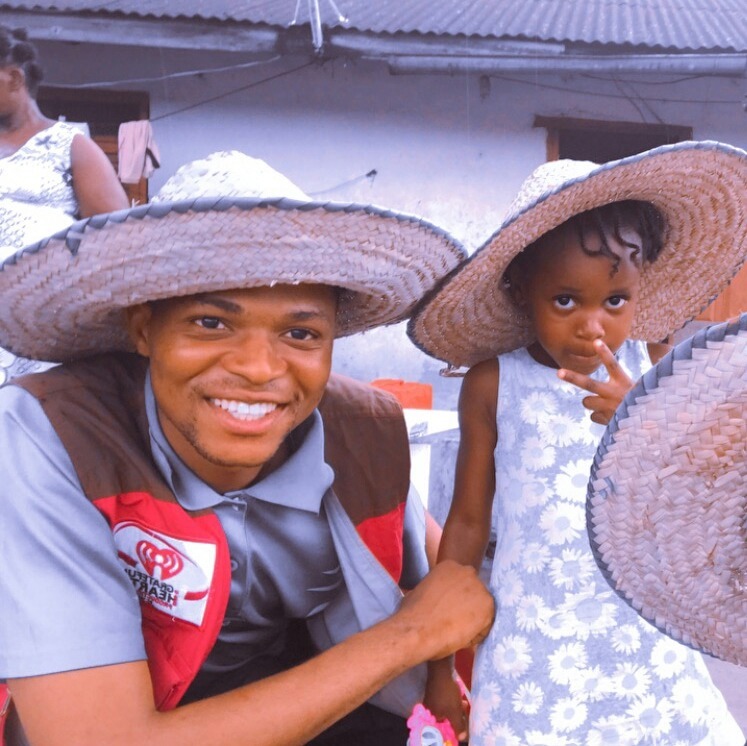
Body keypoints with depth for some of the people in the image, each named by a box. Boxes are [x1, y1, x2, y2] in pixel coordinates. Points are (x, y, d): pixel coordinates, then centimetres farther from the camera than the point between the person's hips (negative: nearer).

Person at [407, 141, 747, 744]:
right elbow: (469, 522, 0)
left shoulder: (652, 366, -2)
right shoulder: (494, 384, -8)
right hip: (536, 659, -2)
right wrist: (439, 664, 4)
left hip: (648, 646, 2)